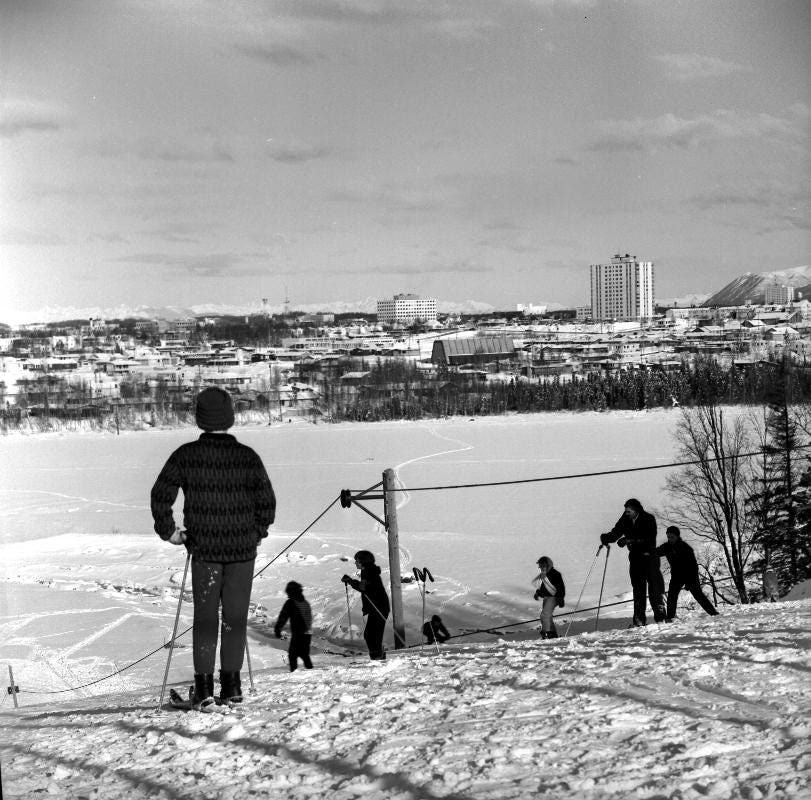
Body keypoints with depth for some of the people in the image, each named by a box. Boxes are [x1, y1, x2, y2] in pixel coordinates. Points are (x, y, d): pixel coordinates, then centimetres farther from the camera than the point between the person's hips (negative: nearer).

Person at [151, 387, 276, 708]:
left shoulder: (186, 455, -4)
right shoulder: (247, 456, -5)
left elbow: (161, 495, -6)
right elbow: (267, 501, -4)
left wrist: (168, 531, 5)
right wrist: (257, 533, 10)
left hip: (204, 548, 0)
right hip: (242, 549, 0)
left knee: (205, 616, 7)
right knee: (235, 617, 8)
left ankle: (204, 685, 0)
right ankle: (231, 684, 9)